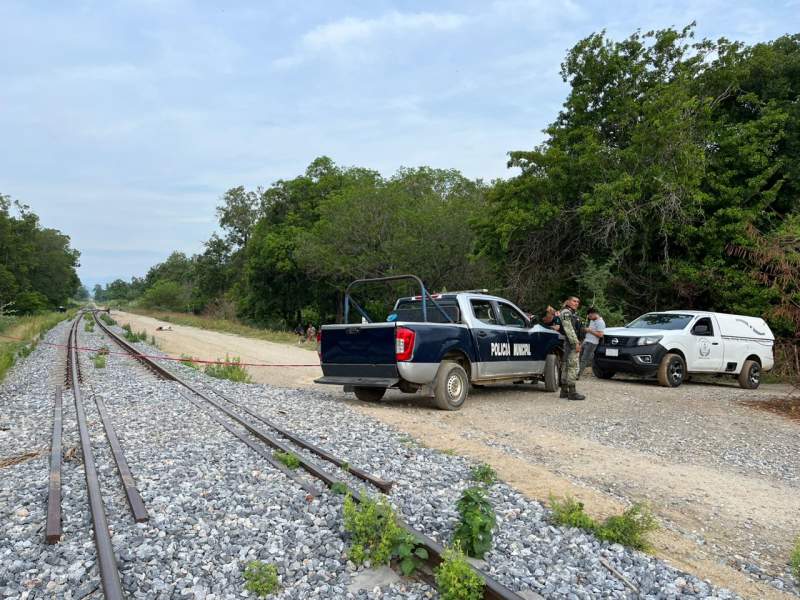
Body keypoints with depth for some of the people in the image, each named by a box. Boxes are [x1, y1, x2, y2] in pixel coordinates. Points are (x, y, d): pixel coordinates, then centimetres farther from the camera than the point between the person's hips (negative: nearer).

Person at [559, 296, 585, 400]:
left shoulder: (573, 313, 21)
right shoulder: (566, 312, -12)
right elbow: (569, 329, -20)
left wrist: (577, 341, 22)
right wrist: (576, 343, -23)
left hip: (571, 343, 11)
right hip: (571, 343, -11)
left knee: (566, 367, 11)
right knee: (573, 367, -10)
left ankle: (564, 391, 16)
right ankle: (572, 393, -10)